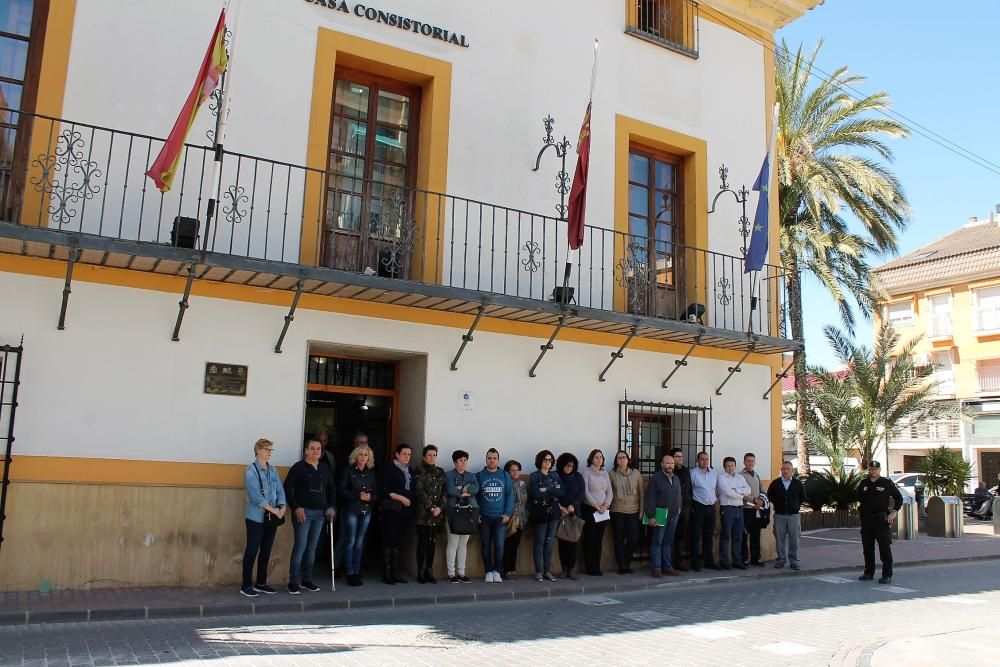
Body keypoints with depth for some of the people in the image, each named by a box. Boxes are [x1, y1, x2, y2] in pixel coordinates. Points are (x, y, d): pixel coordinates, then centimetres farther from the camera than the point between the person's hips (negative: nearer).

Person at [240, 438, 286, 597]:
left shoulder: (273, 470, 11)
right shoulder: (251, 470, -8)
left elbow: (280, 490, 9)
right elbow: (255, 495, -16)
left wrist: (282, 507, -9)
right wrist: (273, 509, -18)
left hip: (272, 518, 6)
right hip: (256, 517, -6)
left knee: (266, 551, 11)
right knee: (252, 551, -1)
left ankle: (261, 583, 21)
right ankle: (246, 585, 7)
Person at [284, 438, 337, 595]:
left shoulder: (324, 469, 13)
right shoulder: (298, 467, -4)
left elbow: (331, 489, 21)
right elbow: (287, 488, -8)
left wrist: (332, 506, 9)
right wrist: (296, 507, -14)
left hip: (320, 513, 5)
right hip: (303, 512, -5)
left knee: (312, 547, 9)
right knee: (300, 546, -8)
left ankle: (307, 580, 18)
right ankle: (293, 582, -1)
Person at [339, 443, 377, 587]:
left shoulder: (371, 472, 10)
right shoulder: (349, 470, -2)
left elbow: (376, 491, 12)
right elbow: (342, 490, -8)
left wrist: (370, 497, -10)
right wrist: (358, 495, -18)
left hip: (366, 511, 4)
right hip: (351, 510, -4)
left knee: (359, 542, 8)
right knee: (350, 541, -3)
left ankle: (357, 572, 14)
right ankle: (350, 574, 2)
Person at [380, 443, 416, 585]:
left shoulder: (410, 470, 16)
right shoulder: (390, 469, -3)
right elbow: (385, 490, -9)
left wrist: (410, 500, 2)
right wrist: (401, 498, -12)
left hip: (406, 511, 6)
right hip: (392, 510, -6)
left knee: (398, 542, 9)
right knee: (388, 541, -3)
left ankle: (395, 572, 13)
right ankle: (386, 574, 1)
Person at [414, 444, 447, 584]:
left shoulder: (440, 472, 14)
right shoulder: (419, 471, -1)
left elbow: (444, 491, 8)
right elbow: (420, 491, -9)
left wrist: (440, 507, -6)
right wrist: (430, 507, -12)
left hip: (437, 513, 4)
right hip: (423, 513, -4)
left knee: (432, 542, 7)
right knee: (422, 542, -2)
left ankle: (429, 571, 13)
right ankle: (420, 572, 3)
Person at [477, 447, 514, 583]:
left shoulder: (505, 476, 6)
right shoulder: (479, 476, 4)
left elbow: (510, 495, 4)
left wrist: (508, 513, -5)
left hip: (501, 517, 0)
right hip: (484, 517, 0)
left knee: (499, 545, -5)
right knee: (486, 545, 6)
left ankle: (497, 571, 8)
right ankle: (488, 571, 16)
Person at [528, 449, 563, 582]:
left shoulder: (555, 475, 12)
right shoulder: (534, 476, -2)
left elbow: (561, 492, -1)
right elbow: (536, 493, -17)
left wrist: (546, 490, -11)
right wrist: (553, 491, -8)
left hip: (553, 512, 4)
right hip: (540, 512, -4)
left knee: (549, 541, 6)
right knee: (539, 542, 0)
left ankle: (547, 571, 13)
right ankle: (538, 572, 7)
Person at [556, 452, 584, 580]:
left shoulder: (578, 477, 10)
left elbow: (581, 494, 4)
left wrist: (572, 505, -11)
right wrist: (560, 507, -14)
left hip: (574, 513, 1)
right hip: (560, 513, -1)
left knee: (573, 540, -5)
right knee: (562, 540, -2)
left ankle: (572, 568, -1)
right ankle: (564, 569, 4)